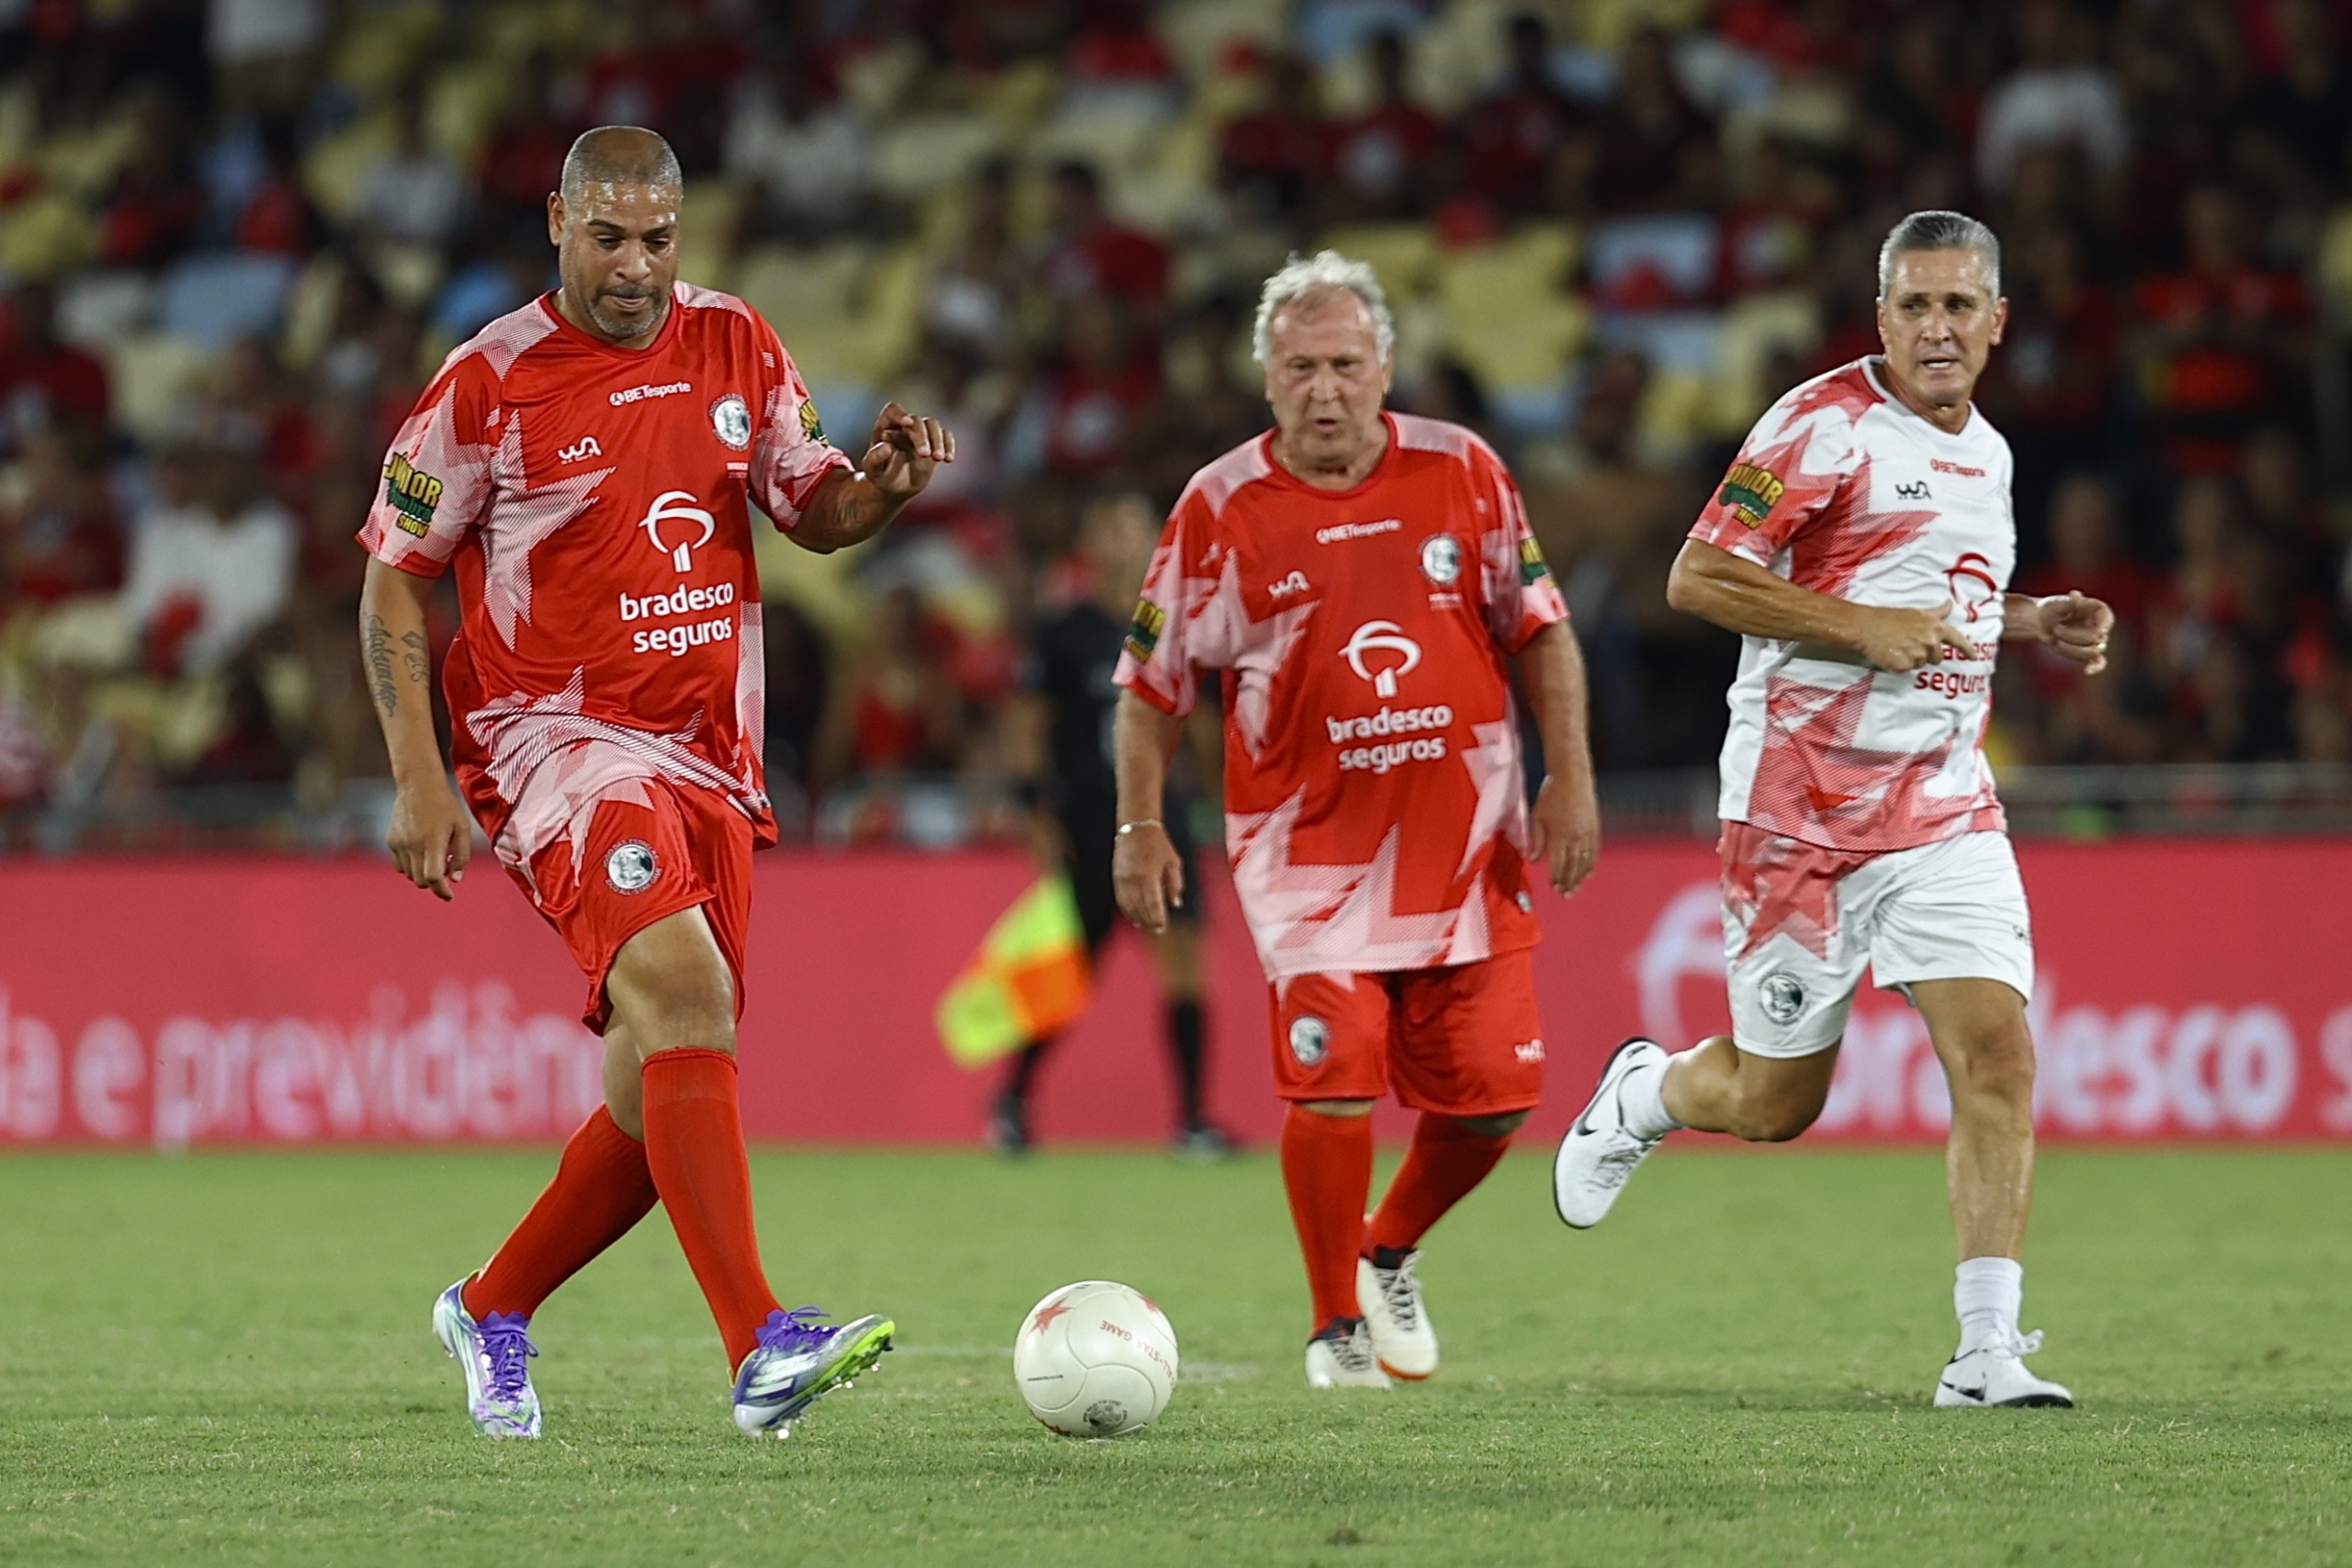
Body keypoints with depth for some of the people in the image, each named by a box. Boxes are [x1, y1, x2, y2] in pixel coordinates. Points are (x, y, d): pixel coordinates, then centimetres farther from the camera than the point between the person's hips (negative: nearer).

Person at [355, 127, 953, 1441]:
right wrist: (419, 778, -7)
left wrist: (886, 483, -7)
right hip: (561, 741, -6)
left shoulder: (737, 346, 7)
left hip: (711, 760, 6)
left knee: (666, 1099, 7)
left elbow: (814, 513, 17)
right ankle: (761, 1346, -37)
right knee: (683, 990, -28)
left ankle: (493, 1311, 31)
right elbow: (396, 577, 0)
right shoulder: (491, 383, -7)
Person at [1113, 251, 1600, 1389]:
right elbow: (1152, 679, 4)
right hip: (1309, 853, -3)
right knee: (1333, 1083, -16)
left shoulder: (1461, 472, 1)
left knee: (1490, 1100, 1)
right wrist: (1140, 827, -3)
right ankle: (1337, 1329, 4)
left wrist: (1569, 779, 3)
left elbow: (1539, 629, 10)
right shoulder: (1221, 508, -5)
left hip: (1468, 845, 3)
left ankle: (1391, 1255, 31)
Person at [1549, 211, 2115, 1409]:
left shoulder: (1984, 453, 14)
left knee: (1998, 1052, -12)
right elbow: (1698, 581, -15)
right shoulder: (1827, 425, -11)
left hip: (1945, 803, 6)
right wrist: (1869, 629, -21)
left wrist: (2031, 623, 11)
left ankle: (1986, 1352, -11)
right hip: (1803, 802, -6)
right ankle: (1639, 1096, 39)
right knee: (1775, 1100, 4)